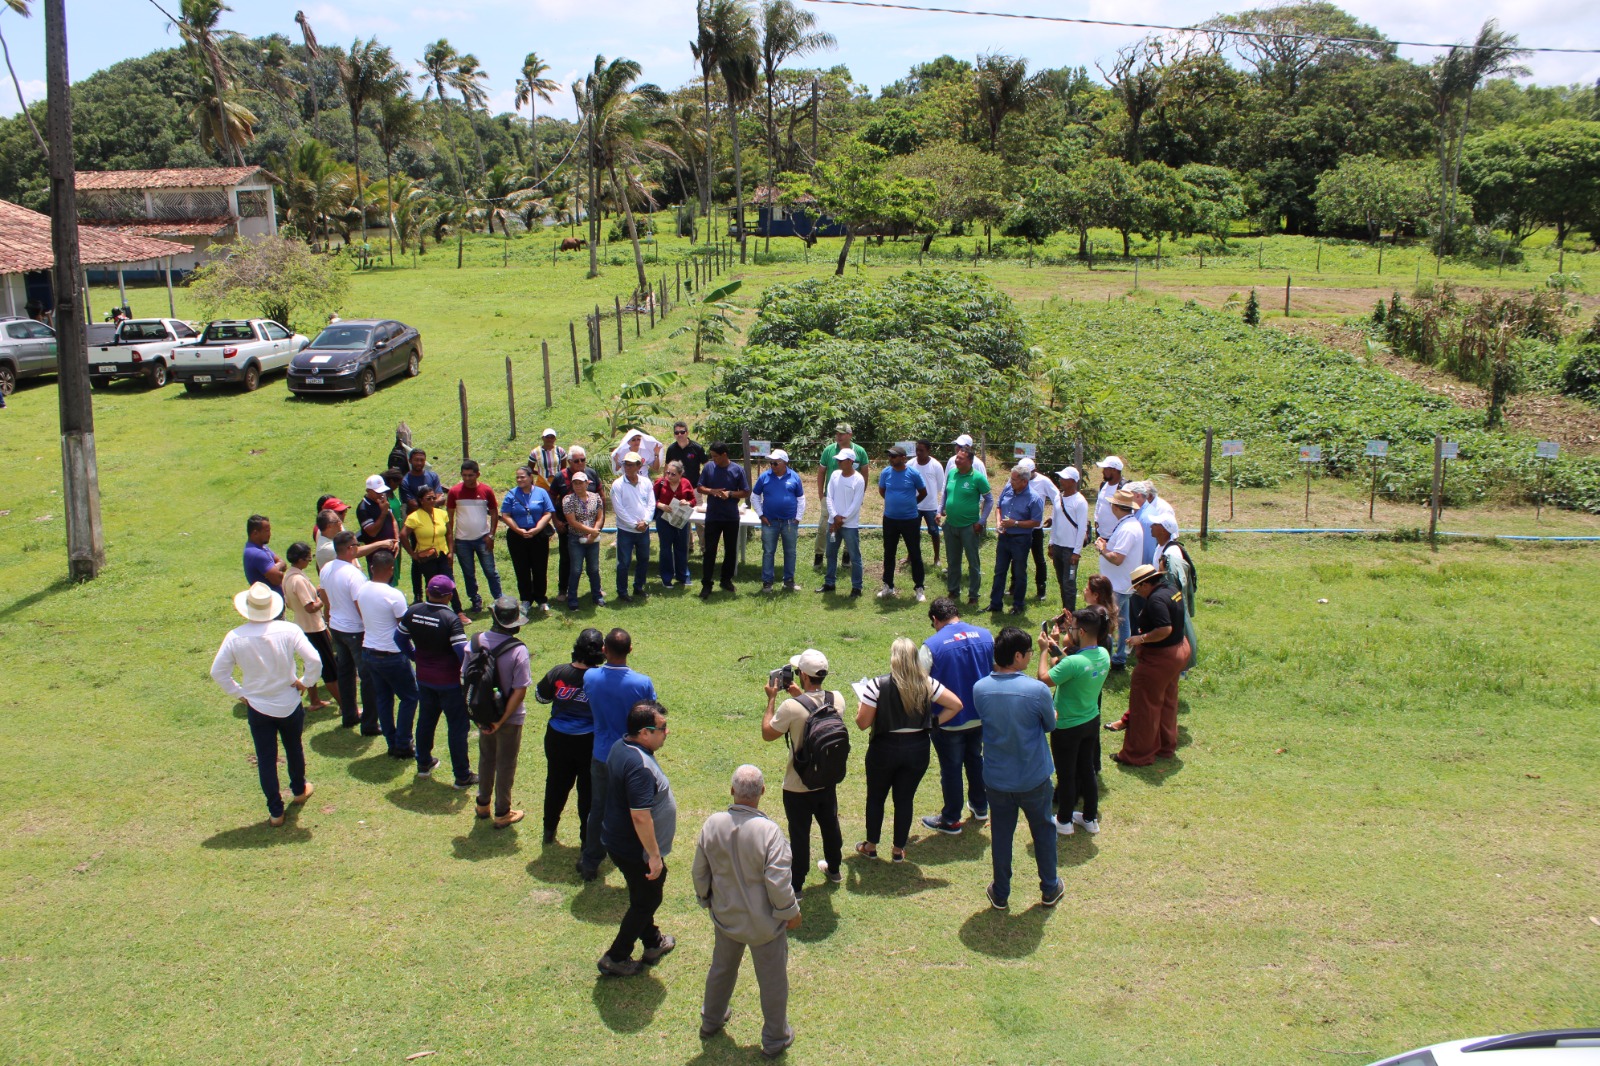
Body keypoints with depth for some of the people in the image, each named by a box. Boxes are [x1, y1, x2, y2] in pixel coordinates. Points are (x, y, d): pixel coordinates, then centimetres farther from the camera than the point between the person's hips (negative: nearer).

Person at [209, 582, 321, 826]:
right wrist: (305, 682, -7)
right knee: (294, 748, 25)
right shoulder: (289, 630, -19)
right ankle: (299, 790, 46)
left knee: (266, 758, 11)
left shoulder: (235, 638, -15)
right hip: (289, 705, 0)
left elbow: (218, 672, -9)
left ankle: (275, 811, 16)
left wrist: (239, 693, 3)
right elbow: (314, 661, -24)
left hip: (257, 708, 0)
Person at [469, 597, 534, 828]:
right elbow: (520, 691, -24)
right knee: (505, 765, 14)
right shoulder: (518, 651, -24)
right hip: (509, 717, -4)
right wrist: (502, 721, -15)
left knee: (485, 758, 25)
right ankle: (502, 813, 27)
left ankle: (483, 804, 41)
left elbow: (465, 678, -5)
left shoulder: (475, 642, -12)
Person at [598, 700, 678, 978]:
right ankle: (616, 958, 20)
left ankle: (652, 941, 45)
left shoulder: (621, 746, -1)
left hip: (617, 839, 9)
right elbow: (641, 817, -32)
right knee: (646, 901, 10)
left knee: (644, 896, 26)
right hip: (636, 850, -9)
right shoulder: (640, 766, -33)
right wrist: (654, 855, -23)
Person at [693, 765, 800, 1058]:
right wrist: (791, 912, -8)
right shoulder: (769, 831, -29)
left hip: (725, 916, 5)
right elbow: (778, 883, -25)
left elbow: (700, 872, -3)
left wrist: (706, 900, 16)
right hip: (764, 923, -4)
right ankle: (775, 1039, 33)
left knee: (721, 968, 28)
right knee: (773, 979, 16)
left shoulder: (712, 825, -15)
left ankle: (711, 1021, 49)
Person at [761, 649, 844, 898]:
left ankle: (796, 885, 25)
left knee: (799, 834, 10)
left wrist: (771, 699, -5)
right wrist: (800, 695, 11)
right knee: (830, 824, 26)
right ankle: (834, 869, 47)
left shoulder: (791, 707, -29)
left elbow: (767, 733, -12)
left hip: (798, 787, -5)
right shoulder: (837, 700, -11)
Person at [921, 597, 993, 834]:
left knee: (951, 768, 11)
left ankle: (951, 820, 26)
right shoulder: (985, 635, -6)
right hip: (980, 716, 5)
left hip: (948, 720, -5)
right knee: (975, 759, 26)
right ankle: (980, 807, 41)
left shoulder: (932, 644, -20)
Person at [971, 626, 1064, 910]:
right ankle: (1050, 889, 37)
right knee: (1043, 831, 21)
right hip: (1034, 779, -2)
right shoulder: (1037, 690, -23)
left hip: (996, 778, 2)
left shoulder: (979, 689, -14)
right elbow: (1051, 724, -5)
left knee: (1000, 834, 19)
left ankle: (1000, 894, 32)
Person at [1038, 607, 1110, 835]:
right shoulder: (1103, 655, -8)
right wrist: (1058, 648, 1)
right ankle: (1091, 818, 37)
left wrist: (1045, 650, -10)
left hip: (1067, 728, -7)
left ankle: (1064, 821, 30)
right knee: (1087, 770, 23)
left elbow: (1044, 679, -20)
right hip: (1091, 722, 7)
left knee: (1066, 775, 13)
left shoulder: (1073, 663, -32)